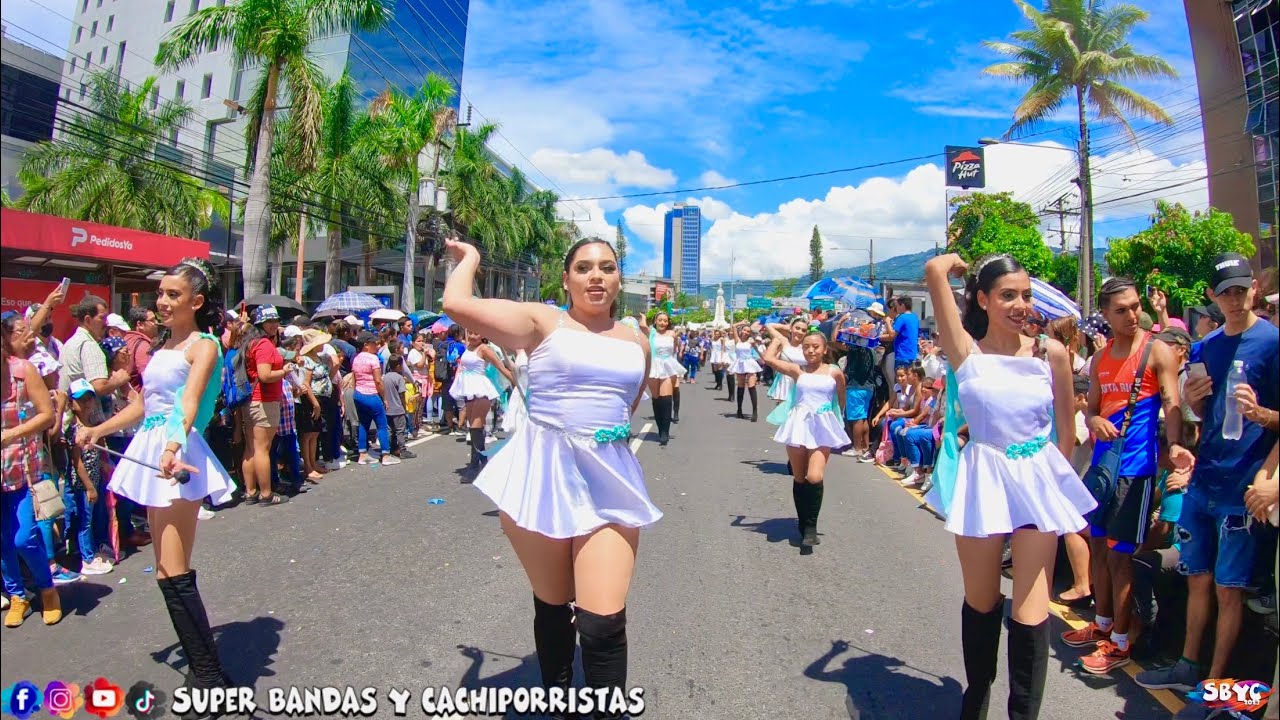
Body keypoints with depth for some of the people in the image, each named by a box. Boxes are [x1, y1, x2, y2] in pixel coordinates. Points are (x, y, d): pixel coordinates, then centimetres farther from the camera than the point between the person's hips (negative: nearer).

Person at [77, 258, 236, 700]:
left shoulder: (204, 345, -6)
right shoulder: (163, 345, 18)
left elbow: (189, 402, -24)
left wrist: (172, 447, -38)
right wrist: (98, 431, 18)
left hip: (177, 454, -8)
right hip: (152, 454, 8)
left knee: (174, 574, -11)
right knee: (167, 571, 10)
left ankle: (210, 678, -4)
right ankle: (200, 662, 20)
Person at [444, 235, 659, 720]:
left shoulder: (637, 342, 10)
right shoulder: (542, 322, -3)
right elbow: (456, 304, -14)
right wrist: (469, 258, 2)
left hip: (609, 477, 2)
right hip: (543, 474, -2)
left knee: (603, 621, -7)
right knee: (552, 606, 15)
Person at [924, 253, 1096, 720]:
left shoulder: (1051, 353, 0)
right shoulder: (967, 351, -5)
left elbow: (1065, 428, 10)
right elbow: (935, 270, -11)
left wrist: (1055, 475, 10)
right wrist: (957, 262, 8)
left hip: (1038, 480, 1)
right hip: (982, 481, -1)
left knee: (1030, 612, 2)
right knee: (981, 603, 14)